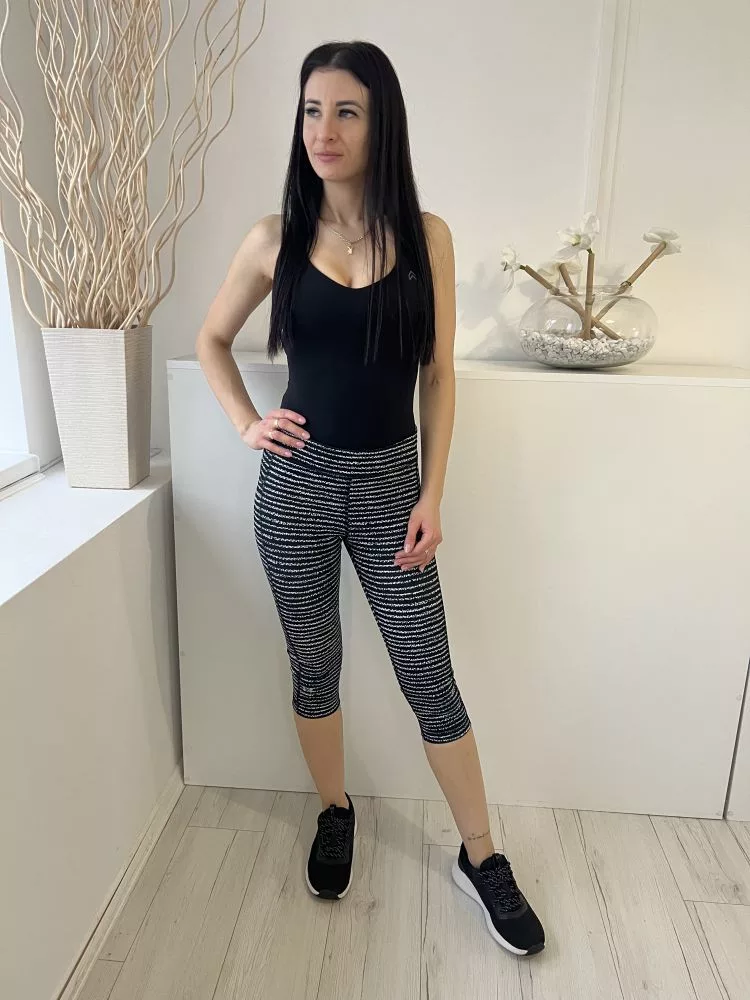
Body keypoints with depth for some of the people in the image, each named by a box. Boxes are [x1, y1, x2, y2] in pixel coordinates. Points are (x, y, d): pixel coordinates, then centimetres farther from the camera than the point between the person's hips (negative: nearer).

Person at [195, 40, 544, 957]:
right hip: (297, 485, 1)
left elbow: (437, 375, 1)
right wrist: (245, 425, 0)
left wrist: (432, 495, -4)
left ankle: (481, 859, 26)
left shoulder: (426, 237, -2)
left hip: (389, 484, -1)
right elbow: (211, 340, 14)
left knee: (430, 681, 6)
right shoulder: (275, 239, 0)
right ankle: (335, 816, 40)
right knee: (313, 669, 14)